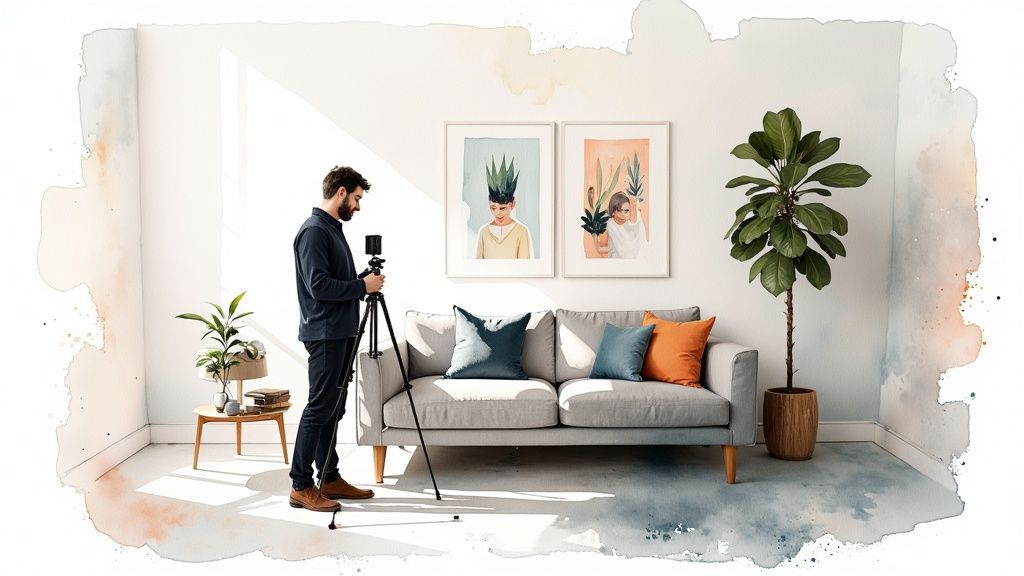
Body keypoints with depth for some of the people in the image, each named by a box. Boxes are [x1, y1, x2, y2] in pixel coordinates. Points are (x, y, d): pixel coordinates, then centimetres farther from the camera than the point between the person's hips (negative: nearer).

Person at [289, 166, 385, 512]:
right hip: (324, 334, -10)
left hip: (341, 333, 10)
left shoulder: (334, 229, 17)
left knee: (333, 408, 13)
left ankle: (329, 479, 21)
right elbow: (319, 285, -21)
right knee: (319, 408, -5)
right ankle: (301, 487, 4)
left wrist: (364, 284, 11)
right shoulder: (314, 231, -14)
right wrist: (363, 286, -14)